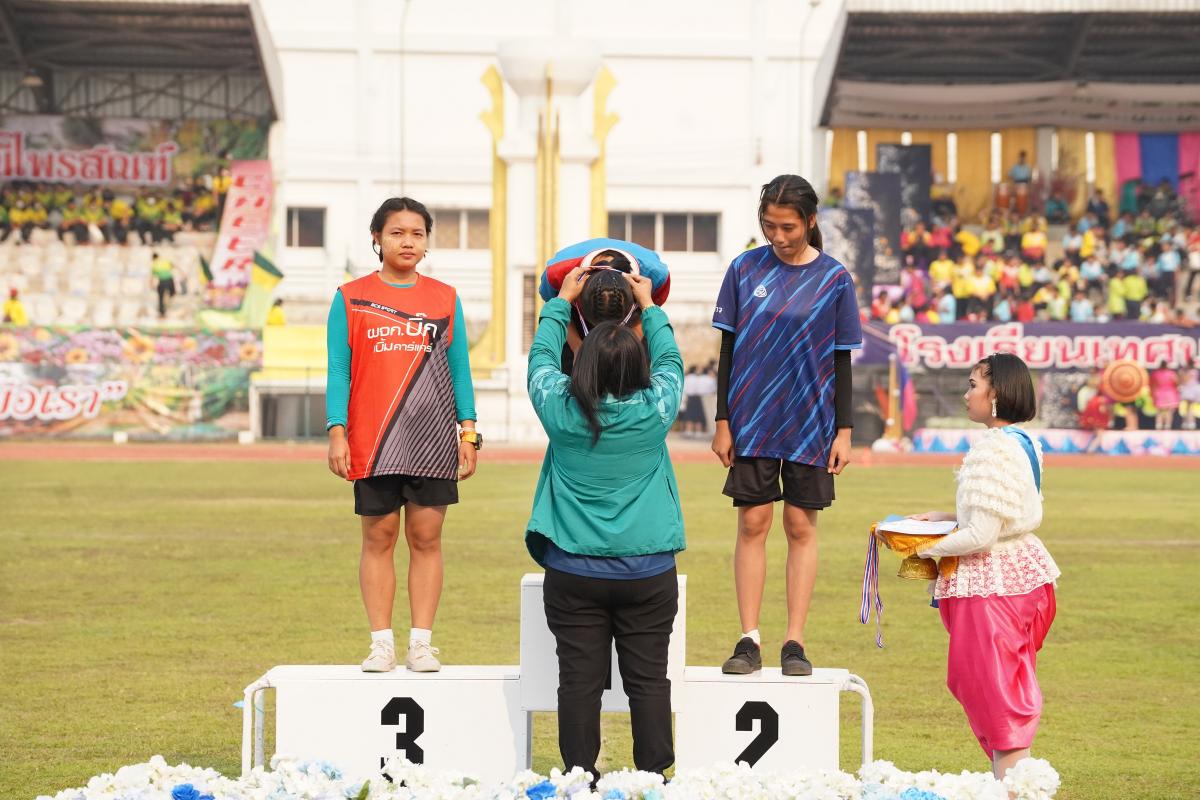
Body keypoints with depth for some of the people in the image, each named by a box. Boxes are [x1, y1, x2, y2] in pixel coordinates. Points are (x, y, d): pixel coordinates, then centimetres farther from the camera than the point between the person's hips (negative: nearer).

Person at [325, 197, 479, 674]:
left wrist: (468, 433, 4)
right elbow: (339, 371, 2)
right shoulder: (351, 298, 4)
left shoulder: (445, 299, 9)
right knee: (379, 539, 2)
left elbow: (459, 370, 10)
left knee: (426, 539, 1)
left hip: (434, 439, 1)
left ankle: (422, 643, 6)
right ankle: (381, 643, 6)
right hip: (372, 443, -1)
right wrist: (336, 432, -7)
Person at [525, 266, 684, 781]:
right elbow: (670, 361, 14)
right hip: (648, 572, 0)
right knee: (648, 679, 5)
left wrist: (562, 300, 25)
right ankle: (654, 776, 8)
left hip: (574, 573, 0)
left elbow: (541, 357, 13)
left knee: (580, 679, 4)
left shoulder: (561, 410, -6)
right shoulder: (654, 410, -7)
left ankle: (580, 778, 7)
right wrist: (648, 306, 26)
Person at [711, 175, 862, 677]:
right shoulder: (745, 269, 2)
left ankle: (794, 643, 7)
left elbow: (842, 361, 3)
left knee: (801, 527, 2)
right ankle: (749, 640, 6)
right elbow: (728, 350, 5)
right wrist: (722, 422, 2)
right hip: (751, 423, 1)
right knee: (752, 524, 1)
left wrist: (844, 431, 0)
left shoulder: (834, 279, 0)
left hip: (810, 424, -1)